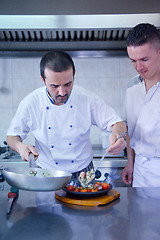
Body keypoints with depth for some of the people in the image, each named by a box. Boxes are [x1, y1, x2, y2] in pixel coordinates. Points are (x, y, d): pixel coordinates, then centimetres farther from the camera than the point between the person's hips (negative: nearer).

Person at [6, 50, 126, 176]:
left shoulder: (88, 99, -9)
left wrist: (118, 135, -29)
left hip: (84, 173, 2)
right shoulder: (30, 103, -9)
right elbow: (12, 136, 4)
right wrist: (20, 146, -19)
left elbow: (117, 123, -5)